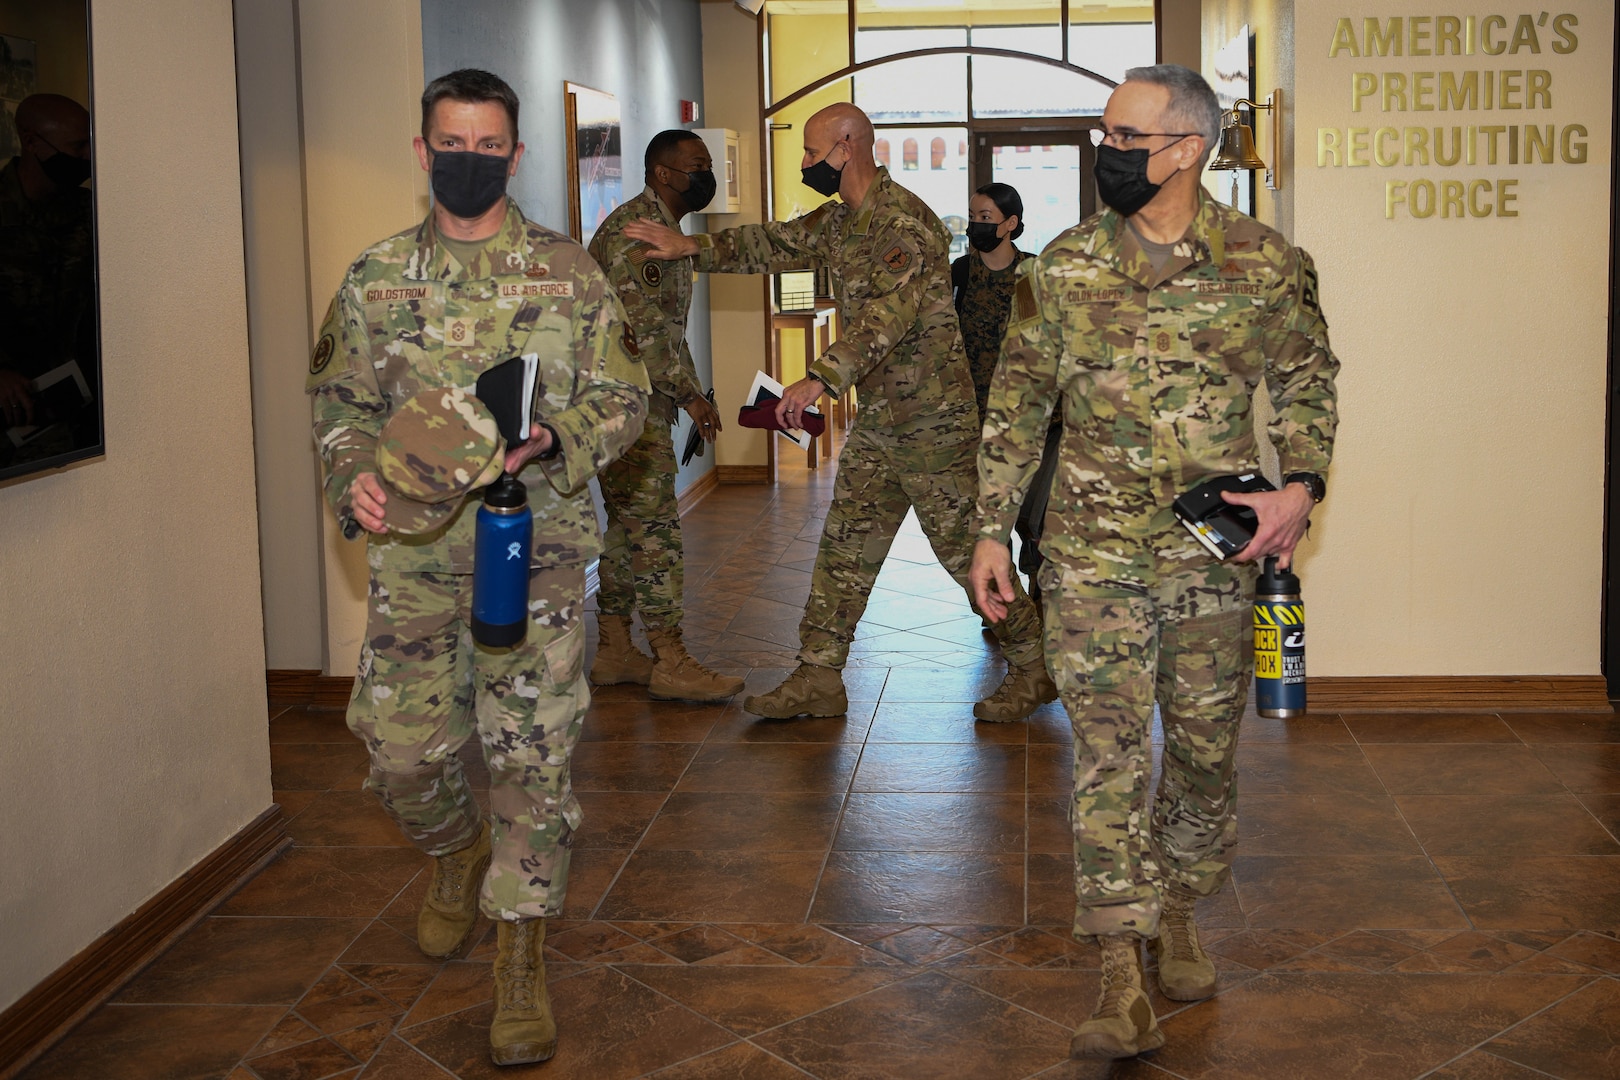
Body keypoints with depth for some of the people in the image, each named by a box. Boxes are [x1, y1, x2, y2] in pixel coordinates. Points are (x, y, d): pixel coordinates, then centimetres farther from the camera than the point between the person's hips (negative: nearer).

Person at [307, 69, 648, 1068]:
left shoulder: (568, 272, 2)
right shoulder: (375, 278, 8)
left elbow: (624, 399, 2)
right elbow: (338, 399, 12)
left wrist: (546, 439, -17)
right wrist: (353, 472, -9)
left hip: (537, 544, -2)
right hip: (413, 549, 2)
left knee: (535, 750, -3)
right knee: (401, 750, 6)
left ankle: (521, 953, 9)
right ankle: (461, 852, 39)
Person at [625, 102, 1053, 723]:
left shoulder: (905, 222, -19)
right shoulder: (837, 221, 12)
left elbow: (891, 313, -32)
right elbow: (774, 245, 23)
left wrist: (822, 379, -42)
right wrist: (691, 248, 13)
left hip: (932, 421, -9)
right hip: (876, 422, 9)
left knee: (965, 550, -2)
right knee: (843, 550, 10)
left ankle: (1034, 670, 12)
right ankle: (818, 679, 16)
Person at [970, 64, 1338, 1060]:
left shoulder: (1266, 265, -2)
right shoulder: (1063, 269, 0)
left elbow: (1309, 380, 10)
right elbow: (1018, 404, 6)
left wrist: (1302, 485, -7)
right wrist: (993, 528, 3)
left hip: (1214, 548, 1)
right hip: (1093, 552, 0)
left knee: (1206, 750, 12)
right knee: (1109, 754, -4)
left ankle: (1179, 914, 36)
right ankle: (1123, 979, 0)